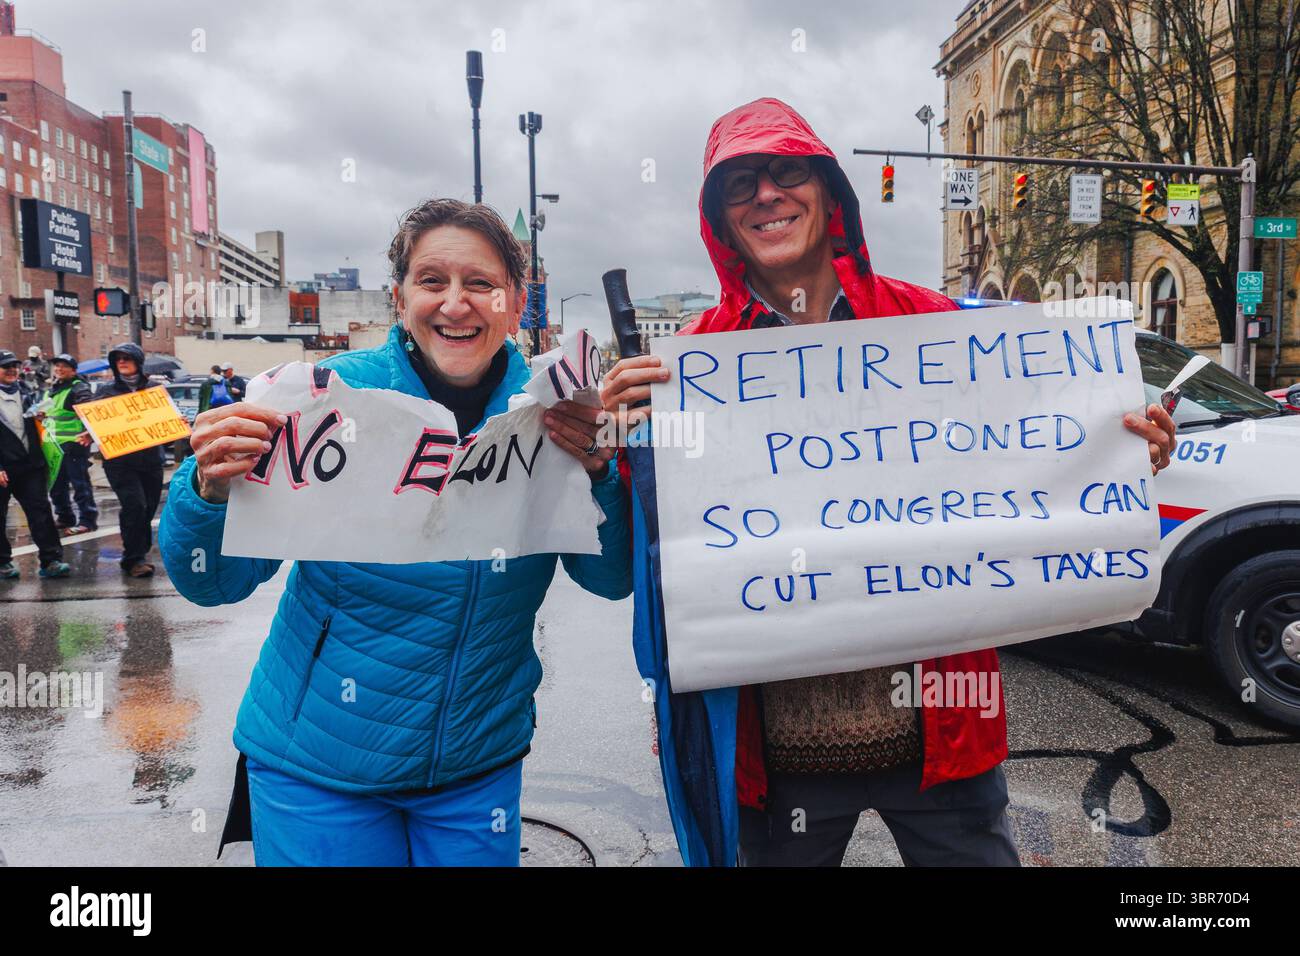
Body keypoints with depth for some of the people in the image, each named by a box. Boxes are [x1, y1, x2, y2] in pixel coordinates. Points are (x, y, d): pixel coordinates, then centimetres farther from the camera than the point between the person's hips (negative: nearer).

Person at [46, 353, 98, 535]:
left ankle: (87, 519, -1)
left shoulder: (79, 388, -8)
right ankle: (64, 517, 27)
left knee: (80, 483, -6)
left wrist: (89, 432, -37)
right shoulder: (52, 389, 19)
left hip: (74, 443, -9)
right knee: (56, 484, 15)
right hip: (54, 444, 9)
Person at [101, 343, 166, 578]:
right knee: (134, 505, -15)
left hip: (151, 459, 2)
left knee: (149, 508, 7)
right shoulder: (107, 393, 7)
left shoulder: (154, 389, 10)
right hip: (120, 460, -2)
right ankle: (134, 558, -5)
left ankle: (140, 552, 22)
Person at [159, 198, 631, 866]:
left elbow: (612, 580, -8)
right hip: (317, 762, -1)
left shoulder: (550, 415, -8)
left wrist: (599, 471, -26)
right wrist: (211, 491, -32)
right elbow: (214, 582, -11)